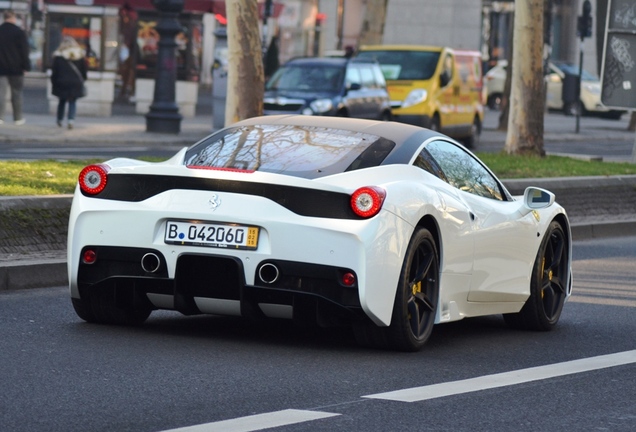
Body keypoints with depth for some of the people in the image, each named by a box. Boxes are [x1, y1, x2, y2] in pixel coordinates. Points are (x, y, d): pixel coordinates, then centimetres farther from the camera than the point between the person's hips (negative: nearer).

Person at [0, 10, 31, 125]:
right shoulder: (19, 32, -7)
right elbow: (24, 51, -8)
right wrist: (26, 66, -3)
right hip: (16, 68, -2)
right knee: (17, 93, 7)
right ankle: (18, 118, 11)